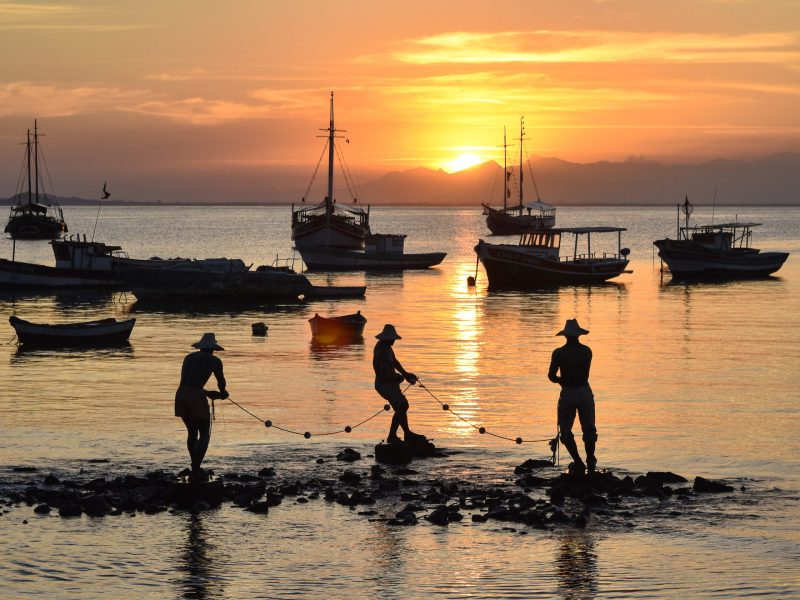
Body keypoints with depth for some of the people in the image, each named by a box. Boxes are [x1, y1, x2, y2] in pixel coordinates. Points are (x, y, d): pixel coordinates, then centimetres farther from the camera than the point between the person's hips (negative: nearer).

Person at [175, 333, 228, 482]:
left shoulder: (188, 357, 20)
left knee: (192, 432, 22)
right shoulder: (214, 360, 4)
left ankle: (196, 469, 28)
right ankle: (195, 471, -5)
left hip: (181, 395, 6)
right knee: (205, 435, 7)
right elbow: (221, 382, 16)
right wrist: (222, 392, 40)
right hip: (196, 398, -6)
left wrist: (208, 393, 26)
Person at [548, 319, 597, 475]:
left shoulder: (559, 353, -8)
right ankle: (590, 463, 20)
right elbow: (585, 375, 2)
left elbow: (551, 376, -8)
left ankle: (578, 463, -2)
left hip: (567, 393, -2)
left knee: (565, 431, 10)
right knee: (589, 430, 15)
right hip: (585, 391, 2)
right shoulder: (586, 351, -1)